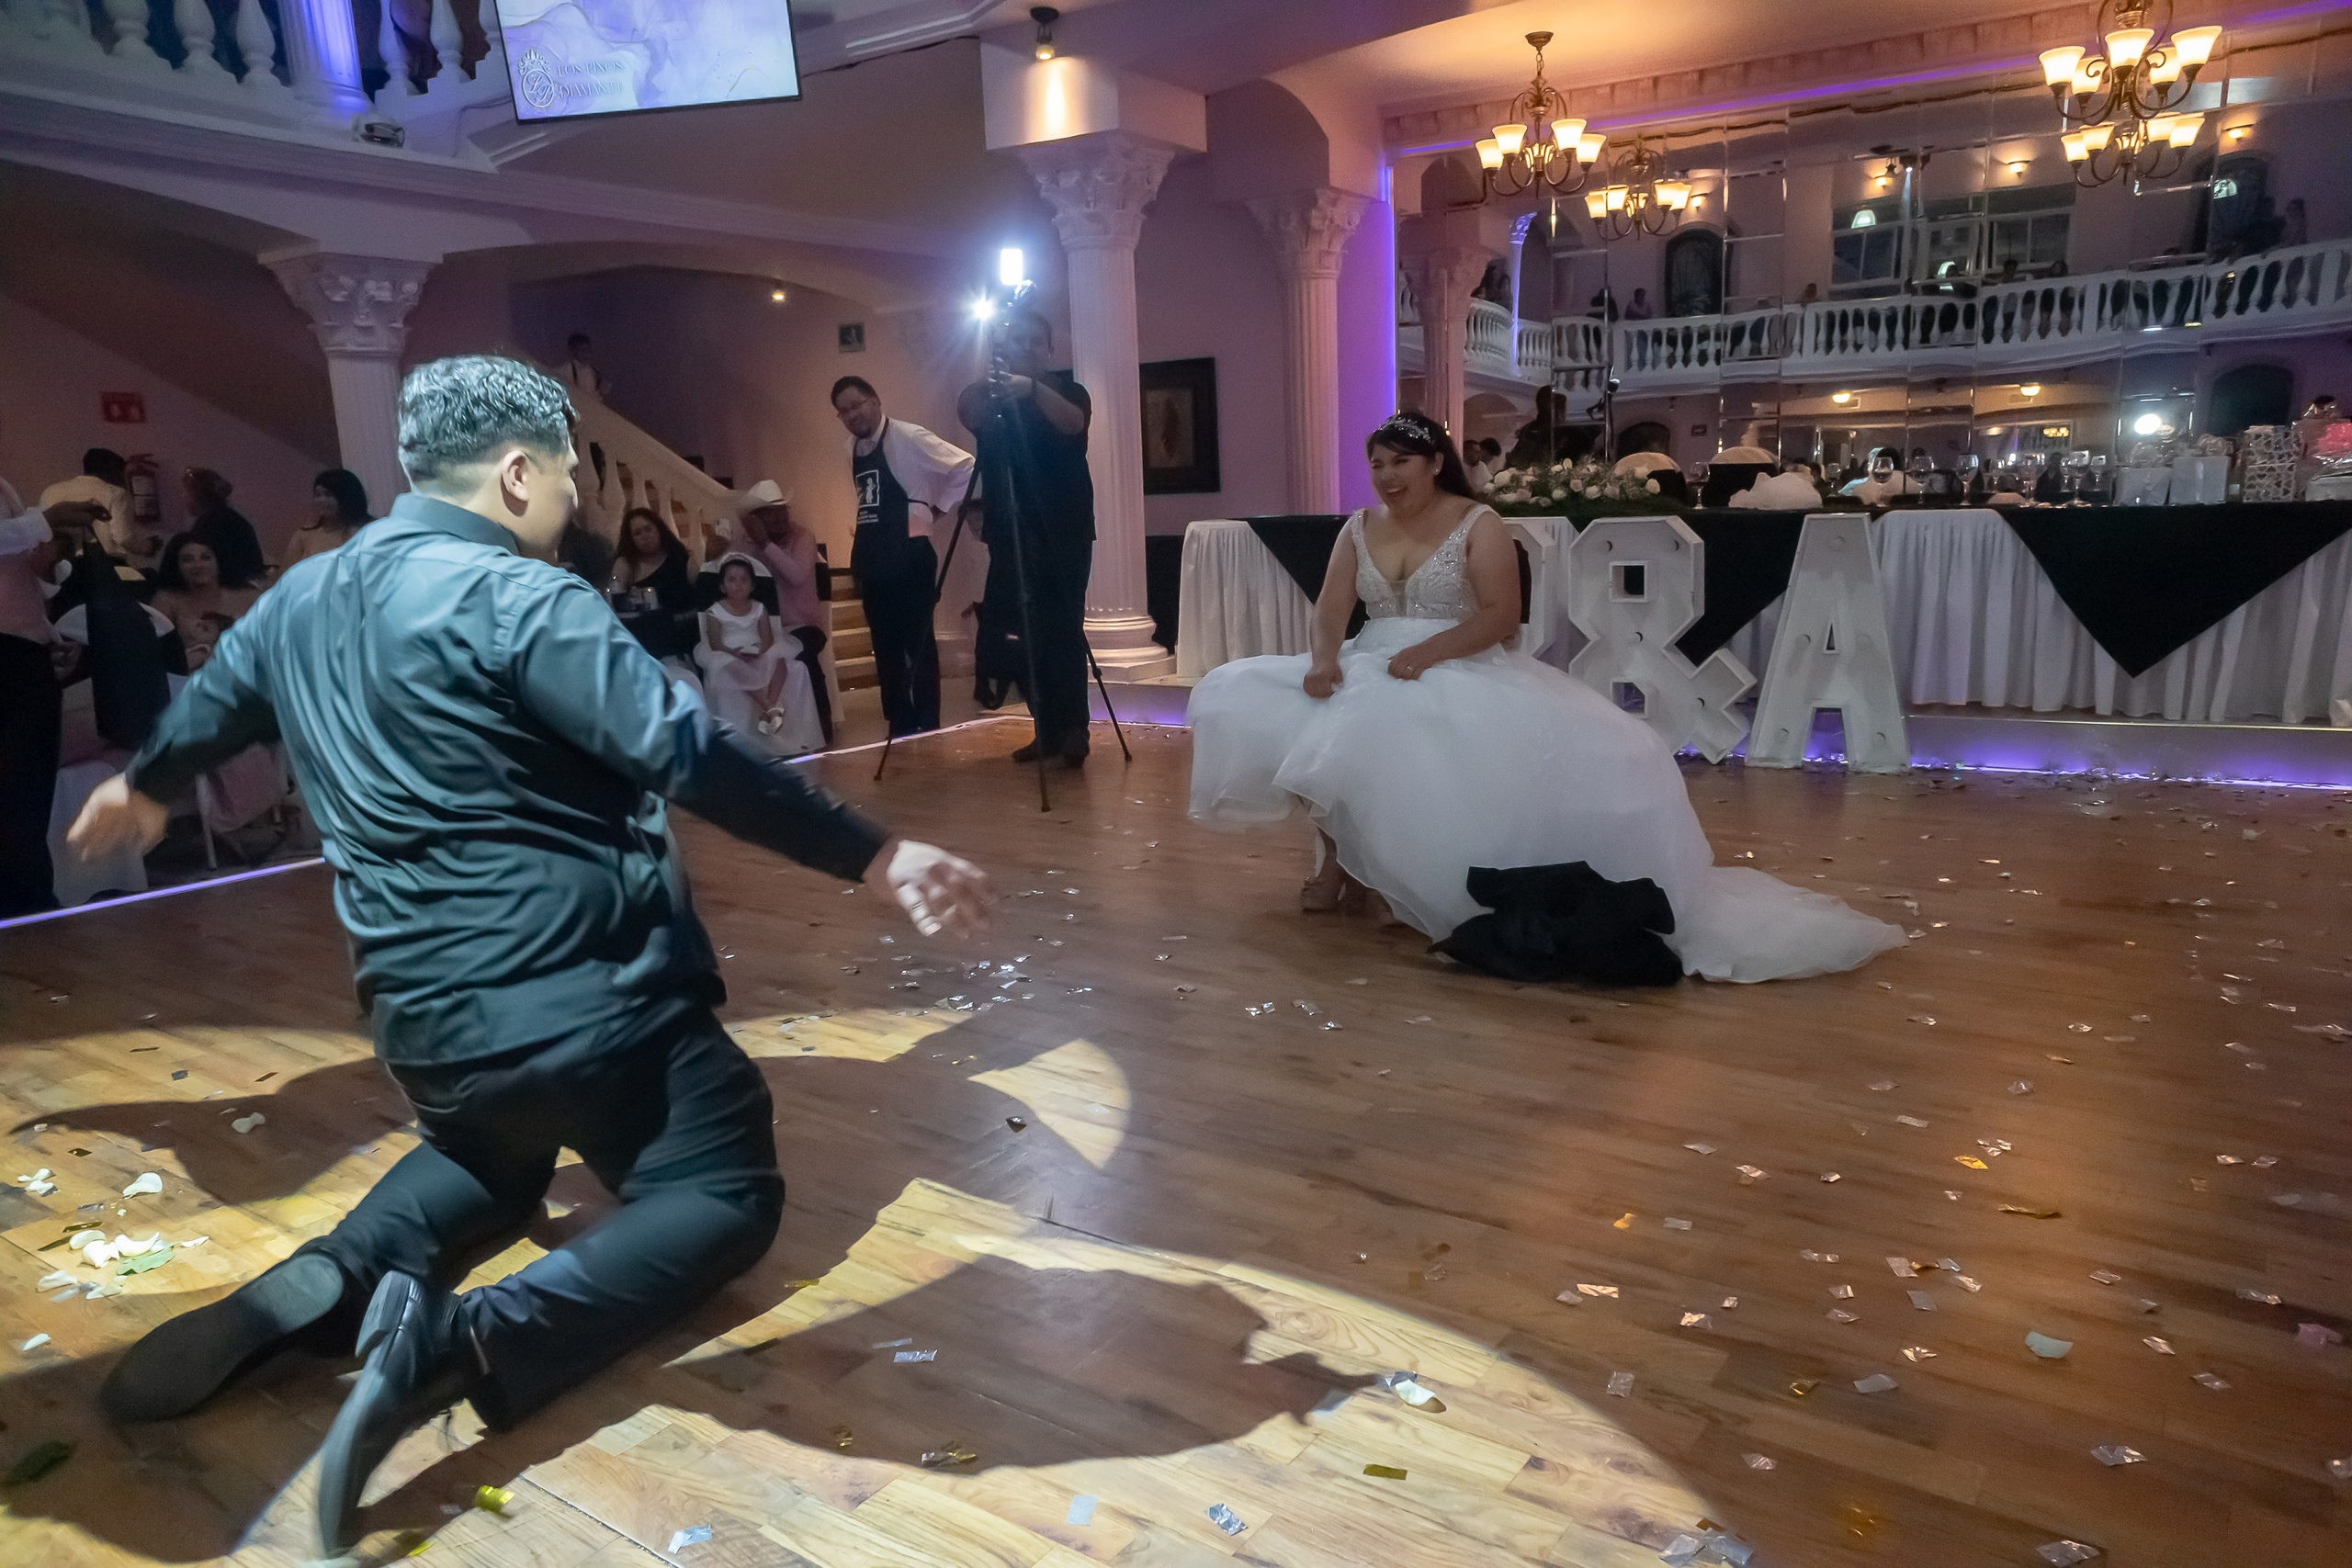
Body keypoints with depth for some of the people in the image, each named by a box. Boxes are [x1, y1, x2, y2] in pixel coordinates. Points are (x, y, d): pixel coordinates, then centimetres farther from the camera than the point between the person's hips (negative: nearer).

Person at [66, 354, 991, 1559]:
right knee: (728, 1192, 5)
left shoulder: (302, 595, 9)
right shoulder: (517, 597, -16)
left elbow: (208, 706, 28)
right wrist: (877, 858, -24)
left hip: (418, 1009, 8)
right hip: (578, 996, -8)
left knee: (495, 1154, 35)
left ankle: (331, 1275, 6)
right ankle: (477, 1341, -16)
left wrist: (139, 789, 49)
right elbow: (695, 759, -25)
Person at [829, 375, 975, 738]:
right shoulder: (852, 449, 14)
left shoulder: (907, 438, -9)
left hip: (907, 553, -8)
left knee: (917, 642, -4)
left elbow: (966, 467, -11)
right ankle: (900, 727, 20)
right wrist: (859, 556, 16)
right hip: (870, 556, 8)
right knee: (885, 644, 11)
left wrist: (938, 509, -7)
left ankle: (927, 728, 2)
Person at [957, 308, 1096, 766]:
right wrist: (986, 379, -32)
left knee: (1060, 632, -9)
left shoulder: (1067, 389, 3)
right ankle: (1049, 727, 14)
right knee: (995, 636, 0)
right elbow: (966, 414, -14)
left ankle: (1071, 730, 1)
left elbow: (1073, 422, -20)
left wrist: (1033, 390, -38)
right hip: (1010, 535, 3)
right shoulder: (989, 398, 9)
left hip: (1063, 535, -3)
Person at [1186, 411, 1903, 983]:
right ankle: (1335, 851, -7)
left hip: (1462, 676, -3)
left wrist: (1427, 652, -26)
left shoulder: (1477, 524, 0)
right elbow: (1331, 608, 2)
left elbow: (1502, 614, -11)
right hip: (1370, 672, 3)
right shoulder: (1360, 528, 13)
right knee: (1246, 700, -20)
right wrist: (1324, 658, -22)